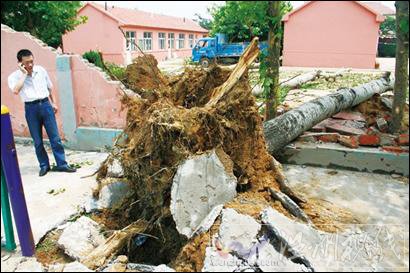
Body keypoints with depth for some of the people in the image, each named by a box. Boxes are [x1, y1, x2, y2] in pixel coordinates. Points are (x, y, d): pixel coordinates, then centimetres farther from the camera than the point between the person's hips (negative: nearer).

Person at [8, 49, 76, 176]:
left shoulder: (41, 70, 5)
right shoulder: (14, 76, -4)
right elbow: (16, 91, -24)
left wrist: (53, 103, 18)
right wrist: (24, 74, -17)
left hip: (45, 105, 2)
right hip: (31, 108, -1)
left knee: (55, 137, 1)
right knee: (37, 141, 6)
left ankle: (61, 164, 7)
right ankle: (44, 165, 20)